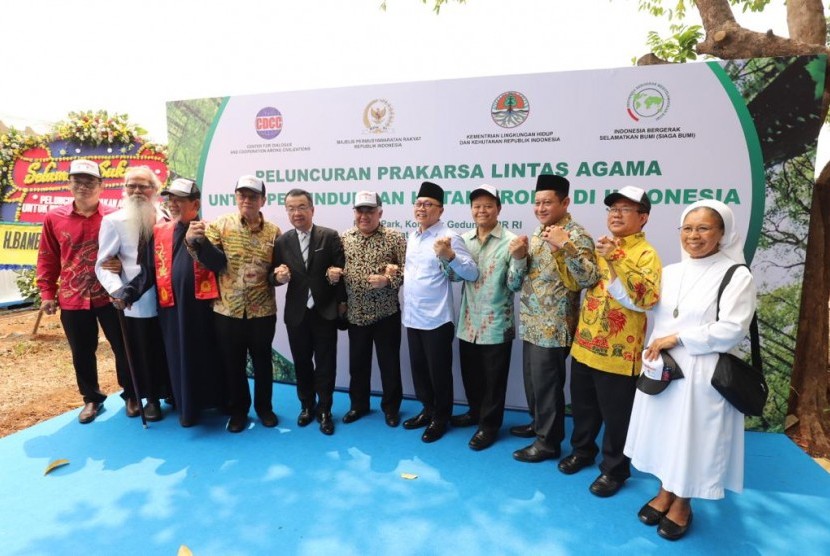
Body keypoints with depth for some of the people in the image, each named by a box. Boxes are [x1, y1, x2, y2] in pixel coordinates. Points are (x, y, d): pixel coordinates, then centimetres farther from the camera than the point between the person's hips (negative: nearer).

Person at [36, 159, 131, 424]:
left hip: (109, 297, -2)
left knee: (122, 348, 9)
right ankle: (92, 399, 32)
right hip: (72, 300, 2)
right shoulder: (54, 218, 1)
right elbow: (47, 259, 7)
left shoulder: (114, 217, -6)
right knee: (82, 354, 14)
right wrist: (47, 293, 6)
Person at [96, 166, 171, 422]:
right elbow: (103, 264, -7)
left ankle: (157, 395, 32)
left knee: (163, 351, 13)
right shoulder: (114, 221, -3)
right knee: (137, 352, 9)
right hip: (134, 302, -2)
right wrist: (116, 290, -22)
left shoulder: (165, 219, 4)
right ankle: (134, 395, 29)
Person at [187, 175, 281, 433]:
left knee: (262, 362, 14)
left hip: (262, 311, 0)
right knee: (232, 364, 13)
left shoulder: (274, 232, 1)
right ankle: (237, 410, 32)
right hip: (227, 311, 0)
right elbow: (214, 262, -14)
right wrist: (195, 242, -33)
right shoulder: (221, 224, -2)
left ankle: (264, 407, 33)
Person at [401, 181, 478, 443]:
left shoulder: (449, 237, -13)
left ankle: (441, 418, 27)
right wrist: (400, 272, 8)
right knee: (419, 368, 19)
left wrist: (449, 255, -35)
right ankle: (428, 410, 38)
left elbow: (472, 273, -21)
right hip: (412, 316, 7)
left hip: (436, 318, -7)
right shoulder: (412, 236, 10)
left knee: (439, 371, 8)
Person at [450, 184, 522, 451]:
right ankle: (476, 412, 42)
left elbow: (515, 285, -13)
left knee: (493, 378, 9)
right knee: (470, 374, 20)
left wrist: (519, 258, -30)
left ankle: (489, 424, 27)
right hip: (468, 322, 5)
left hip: (496, 325, -5)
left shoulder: (510, 241, -10)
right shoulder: (464, 239, 4)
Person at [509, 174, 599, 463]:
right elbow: (521, 279, 12)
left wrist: (565, 246, -37)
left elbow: (588, 278, -27)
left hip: (554, 328, -8)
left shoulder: (576, 235, -14)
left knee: (547, 384, 4)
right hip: (531, 324, 8)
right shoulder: (537, 233, 10)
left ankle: (548, 441, 21)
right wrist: (519, 257, -8)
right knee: (532, 380, 20)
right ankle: (538, 423, 40)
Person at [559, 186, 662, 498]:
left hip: (618, 352, -7)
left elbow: (648, 297, -29)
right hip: (585, 345, 7)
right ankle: (582, 450, 43)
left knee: (615, 415, 9)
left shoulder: (645, 253, -13)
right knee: (582, 406, 21)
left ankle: (614, 469, 29)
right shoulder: (601, 248, 11)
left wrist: (616, 260, -34)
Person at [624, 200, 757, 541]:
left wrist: (677, 338, -17)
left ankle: (683, 503, 30)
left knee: (692, 436, 8)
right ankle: (666, 491, 36)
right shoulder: (669, 272, 8)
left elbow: (732, 330, -16)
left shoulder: (736, 276, -9)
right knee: (665, 432, 15)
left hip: (702, 375, -5)